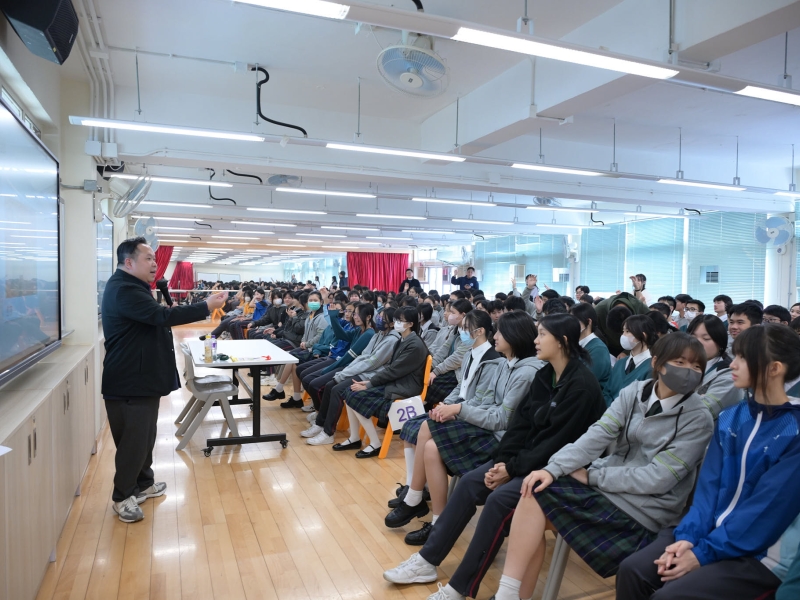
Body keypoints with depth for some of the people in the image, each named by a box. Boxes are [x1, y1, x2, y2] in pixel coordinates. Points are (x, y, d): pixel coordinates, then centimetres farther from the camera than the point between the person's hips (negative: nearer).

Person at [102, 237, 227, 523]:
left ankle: (143, 483, 35)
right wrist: (206, 306, -27)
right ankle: (122, 497, 17)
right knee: (133, 440, 1)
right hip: (130, 381, -11)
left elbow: (155, 318, 18)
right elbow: (161, 315, -30)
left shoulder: (131, 287, 16)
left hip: (143, 377, 11)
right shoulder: (123, 290, -21)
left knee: (145, 435, 20)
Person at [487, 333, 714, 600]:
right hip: (604, 483, 5)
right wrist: (553, 469, -22)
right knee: (534, 491, -18)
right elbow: (597, 436, -9)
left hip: (642, 510, -5)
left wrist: (591, 476, -15)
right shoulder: (634, 392, 1)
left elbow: (656, 479, -17)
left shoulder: (699, 419, -11)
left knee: (536, 502, -19)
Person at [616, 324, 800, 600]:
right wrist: (688, 536, -11)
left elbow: (767, 509, -18)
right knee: (632, 570, -12)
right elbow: (709, 484, 3)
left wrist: (703, 552, -18)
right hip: (711, 531, 6)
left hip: (761, 553, -5)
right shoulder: (730, 418, 6)